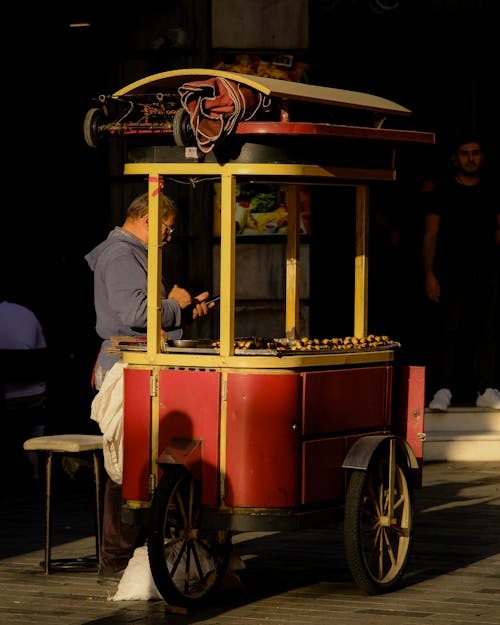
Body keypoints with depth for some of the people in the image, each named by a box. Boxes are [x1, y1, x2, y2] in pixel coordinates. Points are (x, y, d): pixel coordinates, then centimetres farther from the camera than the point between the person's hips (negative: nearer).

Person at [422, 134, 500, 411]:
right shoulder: (442, 192, 5)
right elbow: (430, 235, 3)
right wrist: (429, 274, -5)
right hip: (451, 271, -2)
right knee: (448, 330, -6)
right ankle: (443, 390, -5)